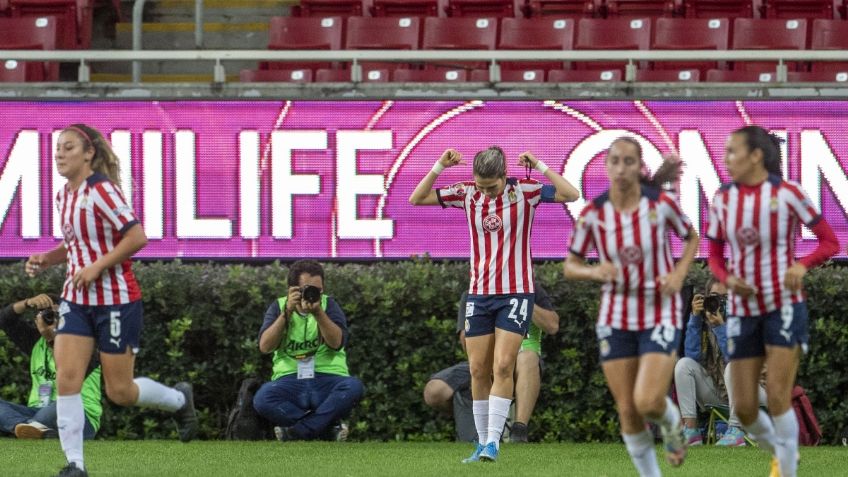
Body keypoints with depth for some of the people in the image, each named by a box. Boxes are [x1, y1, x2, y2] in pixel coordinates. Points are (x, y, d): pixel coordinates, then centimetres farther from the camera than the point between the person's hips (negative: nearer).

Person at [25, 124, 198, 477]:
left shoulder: (101, 191, -17)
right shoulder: (64, 196, 8)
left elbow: (137, 237, -21)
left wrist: (97, 267, -24)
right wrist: (46, 259, 4)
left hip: (116, 301, -7)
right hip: (77, 300, 7)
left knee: (120, 392, 2)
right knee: (66, 379, -9)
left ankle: (180, 399, 31)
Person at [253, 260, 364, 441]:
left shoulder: (328, 304, 9)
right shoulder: (278, 307, 10)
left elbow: (337, 343, -8)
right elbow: (265, 346, -6)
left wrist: (318, 312, -21)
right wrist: (287, 312, -14)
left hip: (328, 380, 0)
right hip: (290, 381, 0)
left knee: (353, 387, -33)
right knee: (262, 399, -33)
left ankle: (294, 432, -24)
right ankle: (328, 428, -22)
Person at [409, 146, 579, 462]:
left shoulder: (524, 191, -7)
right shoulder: (467, 194, 1)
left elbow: (570, 195, -17)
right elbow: (417, 199, 2)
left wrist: (539, 166, -21)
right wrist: (440, 166, -9)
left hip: (516, 293, -3)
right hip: (479, 294, 3)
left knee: (502, 367, -13)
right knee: (478, 370, 2)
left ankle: (493, 441, -11)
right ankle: (482, 442, 12)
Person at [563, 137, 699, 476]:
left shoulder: (661, 203, -10)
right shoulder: (593, 213, -7)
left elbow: (691, 238, 9)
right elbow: (570, 266, 1)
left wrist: (678, 275, -8)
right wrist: (595, 272, -20)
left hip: (660, 314, -2)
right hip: (616, 318, 2)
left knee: (648, 402, -16)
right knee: (627, 411, 1)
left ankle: (672, 424, 20)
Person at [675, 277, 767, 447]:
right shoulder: (702, 320, -2)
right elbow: (692, 355, -15)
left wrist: (720, 326, -35)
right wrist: (695, 318, -20)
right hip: (716, 392, 4)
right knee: (684, 364, -15)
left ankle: (736, 431, -29)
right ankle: (690, 431, -22)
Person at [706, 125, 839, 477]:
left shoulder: (787, 194, -10)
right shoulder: (723, 199, 1)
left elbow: (830, 242, -5)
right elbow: (714, 255, 11)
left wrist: (801, 266, -24)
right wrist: (728, 279, -12)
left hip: (784, 306, -4)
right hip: (743, 310, 4)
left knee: (777, 397, -13)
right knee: (744, 407, 2)